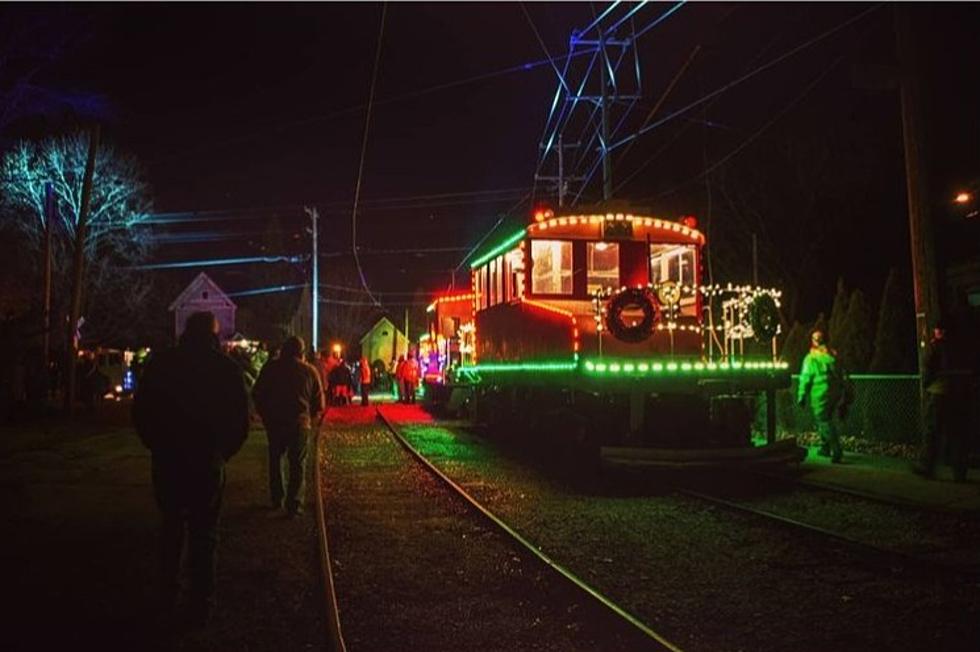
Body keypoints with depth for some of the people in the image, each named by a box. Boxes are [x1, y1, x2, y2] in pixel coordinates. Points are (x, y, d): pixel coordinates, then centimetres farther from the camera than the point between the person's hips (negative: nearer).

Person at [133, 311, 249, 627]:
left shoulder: (159, 364, -1)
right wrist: (222, 453, 6)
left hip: (167, 460, 3)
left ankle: (169, 594, 29)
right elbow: (241, 420, -7)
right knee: (204, 535, 6)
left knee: (171, 527, 21)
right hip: (206, 462, -2)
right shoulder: (226, 368, -6)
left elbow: (140, 413, 3)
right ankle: (201, 606, 8)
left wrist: (158, 446, 15)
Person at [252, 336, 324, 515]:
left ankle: (276, 500, 23)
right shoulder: (310, 370, -2)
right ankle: (294, 504, 1)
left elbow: (257, 394, 2)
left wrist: (265, 415, 15)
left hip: (274, 421, 1)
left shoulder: (270, 367, -1)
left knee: (275, 460, 19)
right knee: (297, 464, 5)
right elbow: (318, 400, 1)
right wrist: (313, 418, 16)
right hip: (300, 423, -1)